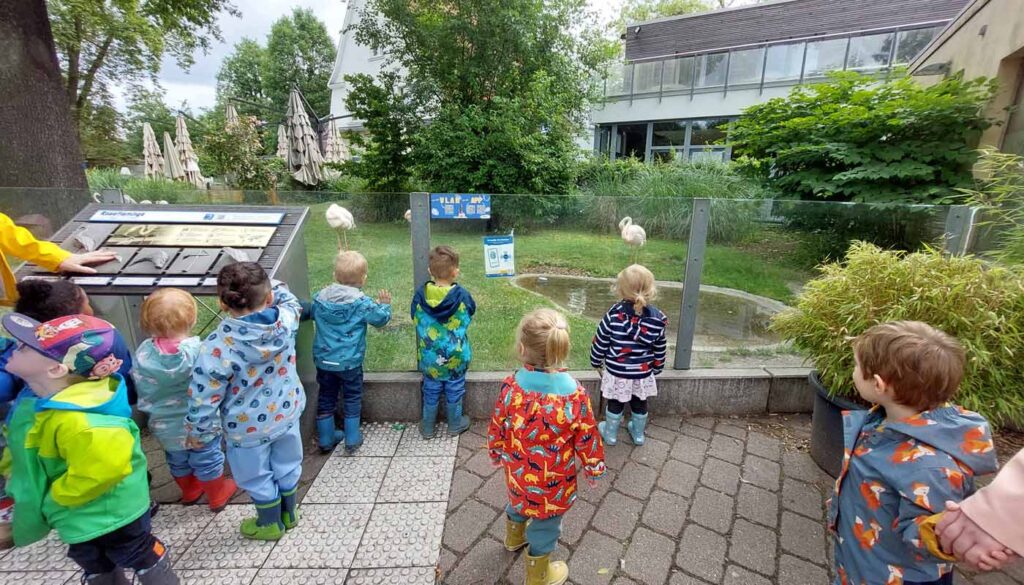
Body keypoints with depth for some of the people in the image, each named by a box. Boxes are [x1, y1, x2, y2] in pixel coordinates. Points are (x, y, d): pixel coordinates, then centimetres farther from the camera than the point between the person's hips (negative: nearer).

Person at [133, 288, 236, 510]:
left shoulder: (143, 353, -19)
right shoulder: (200, 350, -30)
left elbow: (141, 390, -8)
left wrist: (153, 409, 9)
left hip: (165, 426, 4)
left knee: (177, 461, 29)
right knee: (207, 461, 19)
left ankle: (189, 492, 52)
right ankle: (217, 496, 39)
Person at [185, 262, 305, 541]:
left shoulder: (218, 346, -30)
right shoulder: (286, 319, -21)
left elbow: (203, 397, -19)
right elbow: (291, 301, 6)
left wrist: (199, 432, -3)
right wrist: (267, 284, 4)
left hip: (248, 427, -4)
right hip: (286, 413, 4)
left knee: (257, 477, 23)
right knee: (287, 466, 26)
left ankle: (271, 524, 46)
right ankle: (289, 514, 49)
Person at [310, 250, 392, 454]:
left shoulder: (320, 297, -3)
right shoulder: (361, 302, -17)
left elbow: (312, 313, 16)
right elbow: (380, 318, -6)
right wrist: (385, 304, 12)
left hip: (323, 360, 4)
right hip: (349, 362, -4)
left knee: (326, 398, 18)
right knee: (352, 398, 14)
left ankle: (325, 439, 31)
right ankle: (352, 439, 23)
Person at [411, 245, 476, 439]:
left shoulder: (421, 294, -14)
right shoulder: (461, 295, -19)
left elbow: (414, 317, 3)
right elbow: (471, 311, 2)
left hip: (429, 357, 2)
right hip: (456, 356, -1)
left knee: (431, 392, 18)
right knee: (454, 391, 17)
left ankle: (427, 427, 33)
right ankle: (455, 425, 34)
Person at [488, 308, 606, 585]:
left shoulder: (511, 386, -24)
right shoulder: (575, 393, -26)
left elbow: (497, 430, -10)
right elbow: (587, 438, -14)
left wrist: (496, 454, 11)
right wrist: (593, 468, 5)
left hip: (518, 472, 3)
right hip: (554, 480, -2)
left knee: (519, 500, 34)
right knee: (546, 524, 22)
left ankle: (514, 537, 64)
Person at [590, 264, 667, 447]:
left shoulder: (614, 314, -22)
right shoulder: (657, 318, -14)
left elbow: (600, 341, -12)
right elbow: (659, 349, -2)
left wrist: (596, 362, 6)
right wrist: (657, 368, 16)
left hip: (617, 372, -2)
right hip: (643, 372, 2)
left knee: (615, 403, 19)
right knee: (640, 403, 24)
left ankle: (610, 434, 38)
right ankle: (638, 434, 45)